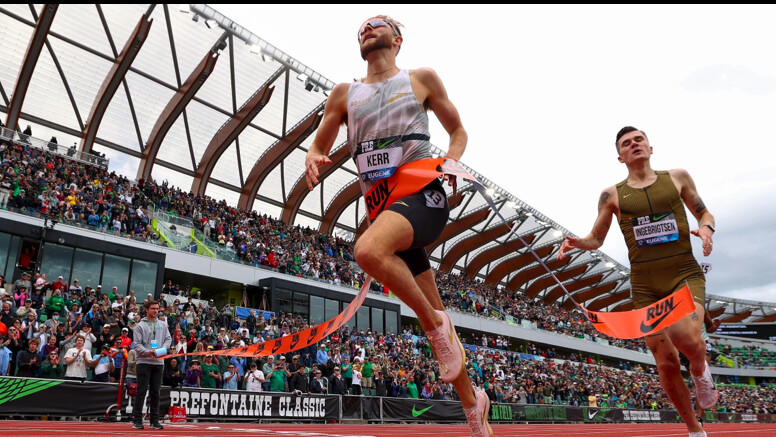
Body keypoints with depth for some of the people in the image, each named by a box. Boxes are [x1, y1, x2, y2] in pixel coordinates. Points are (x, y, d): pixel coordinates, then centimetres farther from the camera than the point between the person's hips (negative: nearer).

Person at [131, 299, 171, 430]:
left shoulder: (163, 325, 13)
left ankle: (154, 420, 12)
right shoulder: (140, 326, 1)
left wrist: (162, 349, -8)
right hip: (144, 362, -4)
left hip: (158, 362, 4)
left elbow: (168, 339, 11)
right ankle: (137, 420, 3)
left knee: (155, 392, 7)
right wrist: (148, 352, -19)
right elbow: (137, 344, -5)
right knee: (141, 391, -3)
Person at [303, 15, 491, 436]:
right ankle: (472, 403, 23)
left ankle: (435, 322, -11)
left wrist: (450, 161, -5)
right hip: (382, 207, 4)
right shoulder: (344, 93, 15)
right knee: (435, 320, 6)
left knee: (368, 250, -35)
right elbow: (319, 145, 19)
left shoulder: (421, 79, 9)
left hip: (423, 195, -3)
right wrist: (313, 158, -5)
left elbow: (457, 130, 16)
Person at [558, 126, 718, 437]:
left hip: (685, 274, -1)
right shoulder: (612, 195, 6)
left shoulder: (677, 178, 8)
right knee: (666, 364, 2)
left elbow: (704, 213, 19)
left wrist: (706, 227, -5)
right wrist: (576, 242, -10)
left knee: (686, 336, -30)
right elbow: (596, 240, 13)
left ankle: (700, 369, 7)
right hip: (645, 286, 1)